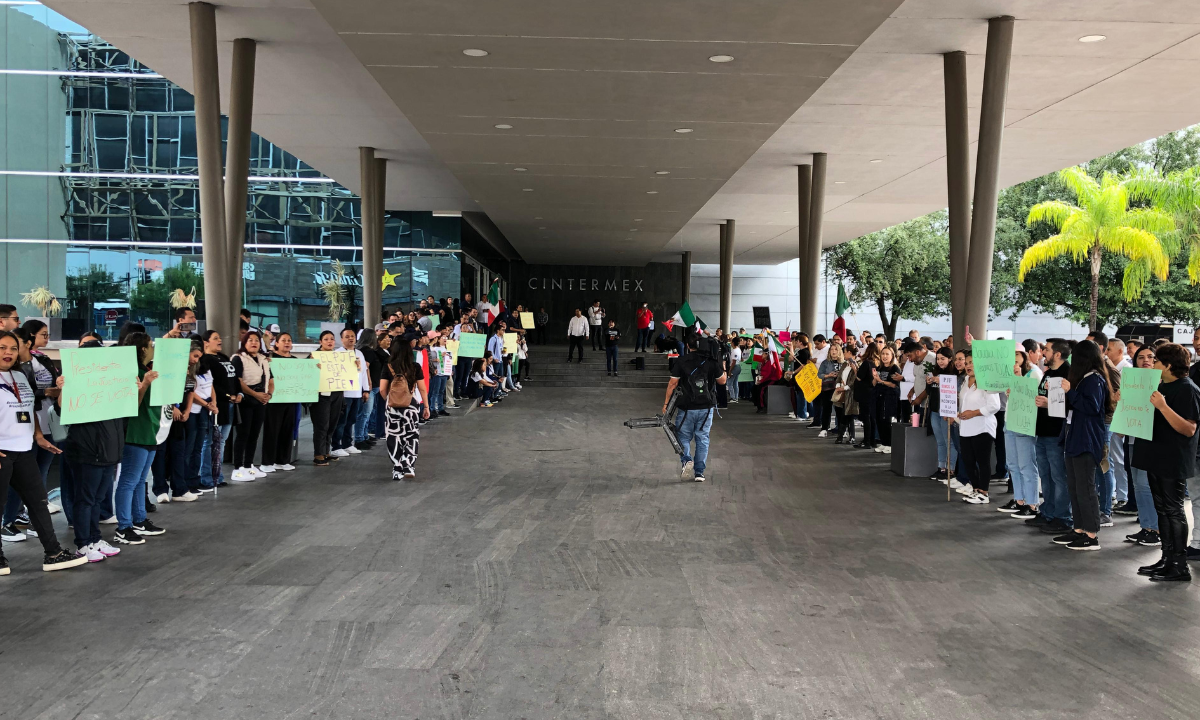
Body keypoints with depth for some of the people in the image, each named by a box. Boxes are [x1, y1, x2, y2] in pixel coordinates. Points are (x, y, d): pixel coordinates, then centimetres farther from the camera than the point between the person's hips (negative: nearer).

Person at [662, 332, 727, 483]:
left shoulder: (681, 361, -6)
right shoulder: (712, 361, -1)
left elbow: (672, 384, -5)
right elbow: (722, 381, 9)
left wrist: (666, 403, 3)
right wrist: (724, 370, 28)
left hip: (687, 407, -2)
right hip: (706, 407, 2)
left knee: (683, 437, 11)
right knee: (702, 439, 10)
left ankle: (686, 460, -15)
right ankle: (699, 472, 8)